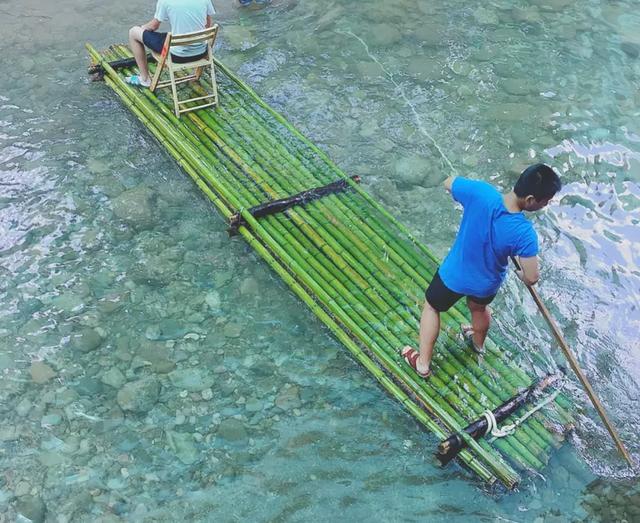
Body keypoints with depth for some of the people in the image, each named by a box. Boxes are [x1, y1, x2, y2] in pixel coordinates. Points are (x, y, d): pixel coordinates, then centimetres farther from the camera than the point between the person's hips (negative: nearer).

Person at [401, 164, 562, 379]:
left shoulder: (480, 192, -31)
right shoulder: (524, 232, -34)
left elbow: (448, 183, -11)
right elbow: (531, 278, -27)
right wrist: (520, 273, -2)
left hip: (454, 274, 0)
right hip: (487, 284, 0)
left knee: (432, 306, 29)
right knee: (479, 307, 35)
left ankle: (423, 363, 40)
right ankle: (478, 343, 66)